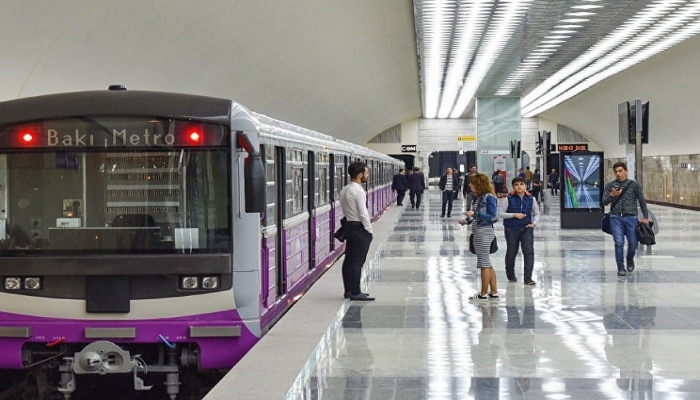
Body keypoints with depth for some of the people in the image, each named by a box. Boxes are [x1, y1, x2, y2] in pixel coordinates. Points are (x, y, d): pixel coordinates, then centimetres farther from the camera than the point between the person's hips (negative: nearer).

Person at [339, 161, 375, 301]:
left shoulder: (345, 190, 10)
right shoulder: (358, 191, -18)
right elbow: (363, 213, -19)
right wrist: (369, 230, -10)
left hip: (349, 225, 9)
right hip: (359, 228, -9)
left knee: (349, 260, 12)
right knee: (357, 262, -5)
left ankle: (349, 290, 19)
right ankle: (355, 293, -3)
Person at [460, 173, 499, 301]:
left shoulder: (489, 197, -13)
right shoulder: (479, 198, 12)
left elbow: (492, 216, -17)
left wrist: (474, 214, -22)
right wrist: (467, 220, 7)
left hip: (484, 233, -9)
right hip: (478, 233, 9)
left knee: (484, 263, -2)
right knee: (487, 264, 13)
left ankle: (484, 294, 4)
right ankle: (494, 293, 20)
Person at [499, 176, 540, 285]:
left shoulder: (531, 199, 1)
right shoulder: (509, 199, -7)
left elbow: (536, 213, 12)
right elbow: (500, 214, -6)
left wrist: (534, 223, -7)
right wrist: (514, 215, -17)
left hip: (526, 229, 1)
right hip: (511, 230, -1)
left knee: (529, 252, -13)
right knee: (511, 253, 11)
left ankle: (527, 278, -10)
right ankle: (510, 275, 33)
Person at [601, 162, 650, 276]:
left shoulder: (634, 184, 4)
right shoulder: (610, 185, 7)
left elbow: (642, 201, 7)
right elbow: (604, 202, 6)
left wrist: (645, 217, 4)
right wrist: (612, 195, -13)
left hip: (631, 217, 0)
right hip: (616, 218, 0)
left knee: (633, 243, 2)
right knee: (619, 243, -7)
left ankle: (630, 260, 32)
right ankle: (620, 268, 3)